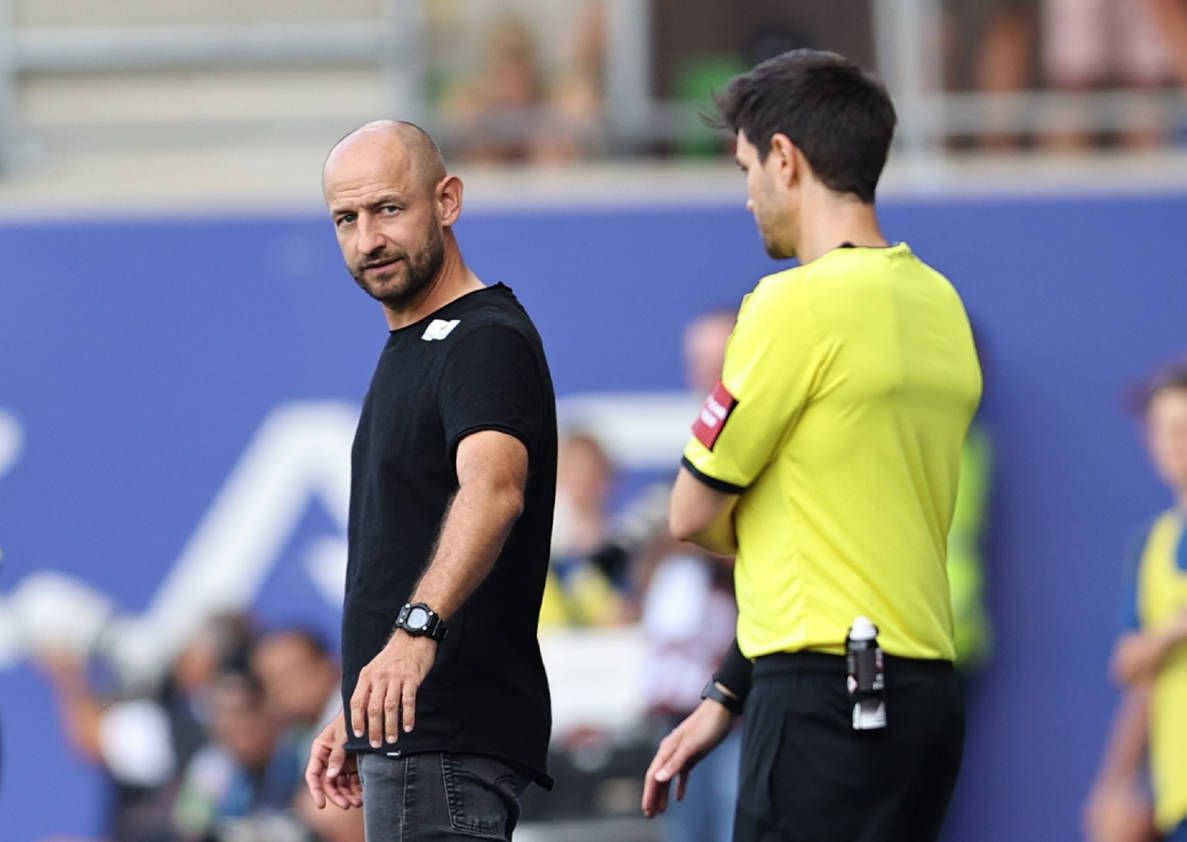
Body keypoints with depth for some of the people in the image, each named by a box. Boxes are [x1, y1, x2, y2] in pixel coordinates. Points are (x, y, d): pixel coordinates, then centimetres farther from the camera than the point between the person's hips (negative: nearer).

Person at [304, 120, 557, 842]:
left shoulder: (488, 340, -13)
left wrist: (416, 629, -47)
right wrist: (357, 720, 26)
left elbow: (493, 489, -33)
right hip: (408, 728, 10)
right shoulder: (409, 349, 20)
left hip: (447, 738, -10)